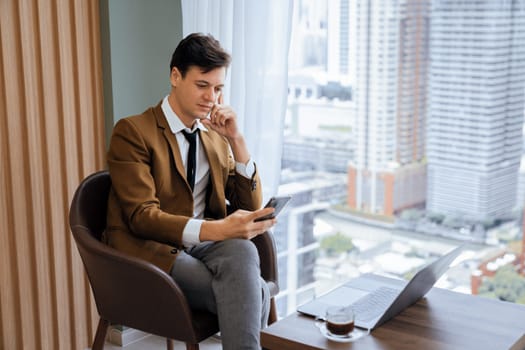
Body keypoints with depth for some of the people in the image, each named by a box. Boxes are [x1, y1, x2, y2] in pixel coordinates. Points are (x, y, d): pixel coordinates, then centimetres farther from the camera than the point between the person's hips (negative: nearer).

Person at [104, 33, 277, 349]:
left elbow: (250, 207, 9)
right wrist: (217, 229, -33)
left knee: (242, 250, -33)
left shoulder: (216, 137, 13)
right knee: (255, 293, -29)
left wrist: (236, 139, -4)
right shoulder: (132, 131, -6)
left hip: (203, 245, 5)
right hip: (152, 250, -5)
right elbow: (142, 218, -17)